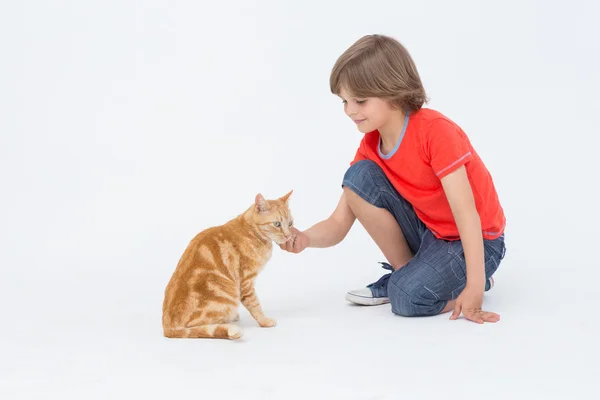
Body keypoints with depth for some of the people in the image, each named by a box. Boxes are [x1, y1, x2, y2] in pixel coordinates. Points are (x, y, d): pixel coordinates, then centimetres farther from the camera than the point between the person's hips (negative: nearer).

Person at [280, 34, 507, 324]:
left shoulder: (435, 130, -25)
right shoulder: (370, 147, -5)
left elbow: (466, 214, -27)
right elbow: (338, 225, -6)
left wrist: (474, 287, -31)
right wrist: (306, 238, -29)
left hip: (476, 240, -6)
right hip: (427, 231, 6)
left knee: (409, 298, -30)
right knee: (359, 176, -14)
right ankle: (405, 270, 1)